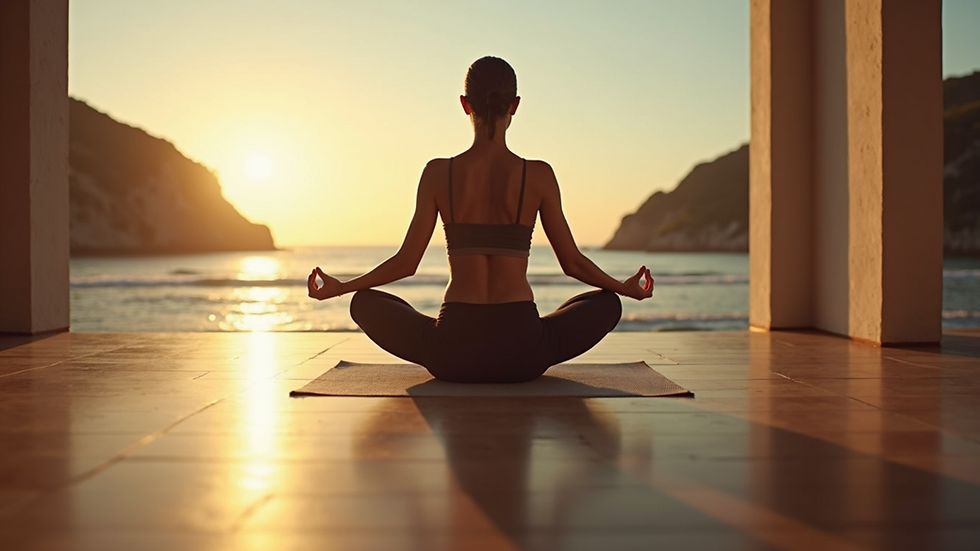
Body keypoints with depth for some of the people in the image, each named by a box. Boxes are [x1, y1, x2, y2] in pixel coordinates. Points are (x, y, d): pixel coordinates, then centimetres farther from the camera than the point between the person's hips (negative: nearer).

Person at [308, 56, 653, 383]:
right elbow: (573, 263, 5)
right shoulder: (538, 176, -2)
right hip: (522, 353, 0)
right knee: (607, 304, 26)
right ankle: (529, 363, 18)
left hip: (453, 353, 0)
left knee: (365, 302, 25)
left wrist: (338, 287, 19)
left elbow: (406, 262, 3)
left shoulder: (439, 173, -1)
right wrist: (626, 288, 24)